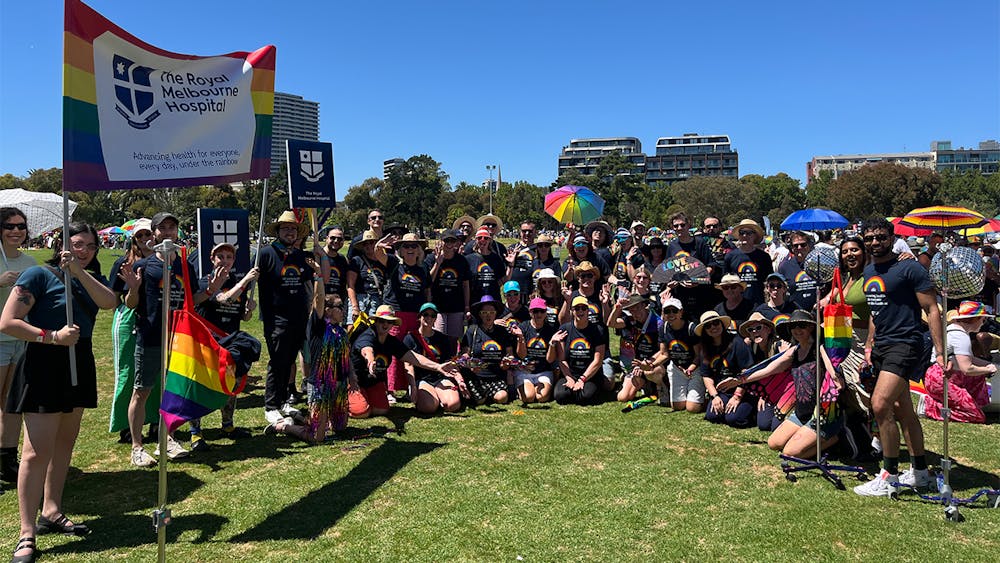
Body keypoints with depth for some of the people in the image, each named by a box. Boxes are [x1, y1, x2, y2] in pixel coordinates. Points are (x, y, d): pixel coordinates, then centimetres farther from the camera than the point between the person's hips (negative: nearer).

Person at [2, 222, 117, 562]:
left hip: (79, 365, 7)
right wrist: (52, 336, -20)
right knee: (38, 450, -9)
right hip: (44, 366, -7)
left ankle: (51, 512, 27)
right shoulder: (39, 274, -8)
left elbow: (109, 302, -12)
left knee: (64, 442, 14)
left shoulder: (90, 279, 11)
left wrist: (79, 272, -20)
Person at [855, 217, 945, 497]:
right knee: (902, 410, 14)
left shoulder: (910, 269, -10)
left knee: (880, 404, -20)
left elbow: (932, 310, -11)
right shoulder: (869, 271, 13)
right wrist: (869, 343, 20)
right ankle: (920, 471, 27)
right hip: (881, 346, 8)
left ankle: (889, 477, -9)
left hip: (905, 345, -8)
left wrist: (941, 352, -15)